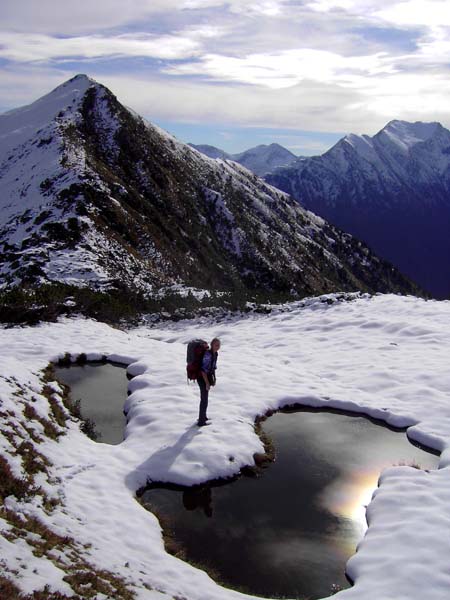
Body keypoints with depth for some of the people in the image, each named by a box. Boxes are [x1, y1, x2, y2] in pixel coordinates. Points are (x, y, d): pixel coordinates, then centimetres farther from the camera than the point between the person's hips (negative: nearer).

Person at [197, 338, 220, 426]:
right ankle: (201, 421, 15)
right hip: (203, 379, -9)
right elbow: (203, 370, -26)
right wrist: (207, 383, -23)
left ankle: (203, 417, 41)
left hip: (207, 377, 9)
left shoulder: (215, 353, 2)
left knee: (204, 398, 24)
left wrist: (214, 378, 17)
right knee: (204, 400, 2)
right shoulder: (208, 354, -27)